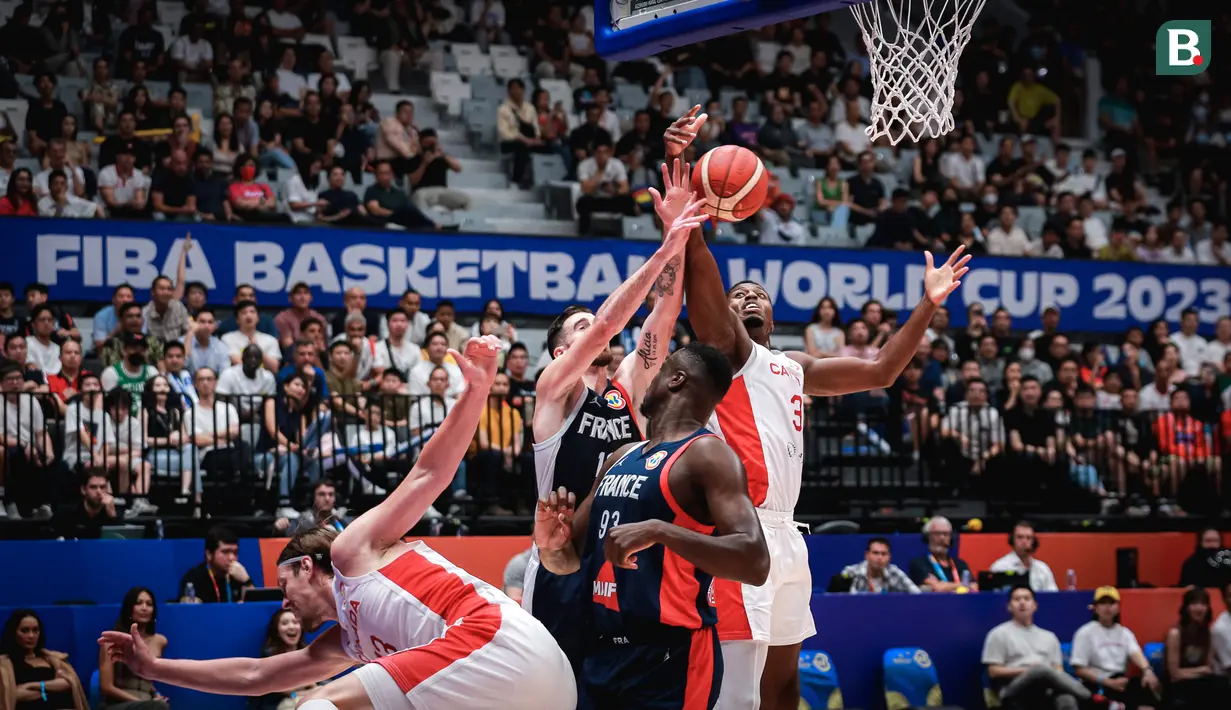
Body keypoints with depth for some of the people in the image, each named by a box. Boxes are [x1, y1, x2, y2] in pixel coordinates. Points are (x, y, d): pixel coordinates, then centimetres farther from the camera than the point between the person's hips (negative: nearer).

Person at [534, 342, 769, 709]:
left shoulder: (707, 455, -10)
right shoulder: (622, 457, 15)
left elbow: (755, 564, -22)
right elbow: (568, 560, 21)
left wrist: (660, 531, -30)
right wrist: (551, 544, -2)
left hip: (671, 661, -8)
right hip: (605, 655, 8)